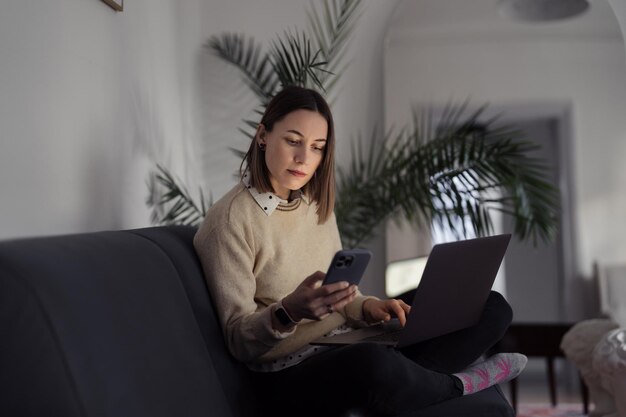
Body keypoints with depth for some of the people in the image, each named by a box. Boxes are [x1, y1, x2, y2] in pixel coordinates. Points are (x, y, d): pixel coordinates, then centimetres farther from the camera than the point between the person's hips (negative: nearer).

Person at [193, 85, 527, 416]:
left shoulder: (317, 205, 10)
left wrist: (366, 307, -9)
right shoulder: (229, 220, -13)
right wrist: (288, 312, -34)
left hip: (349, 347, 7)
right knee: (373, 364, -41)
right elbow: (239, 340, -13)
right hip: (291, 374, -7)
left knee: (493, 307, -1)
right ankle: (455, 384, -8)